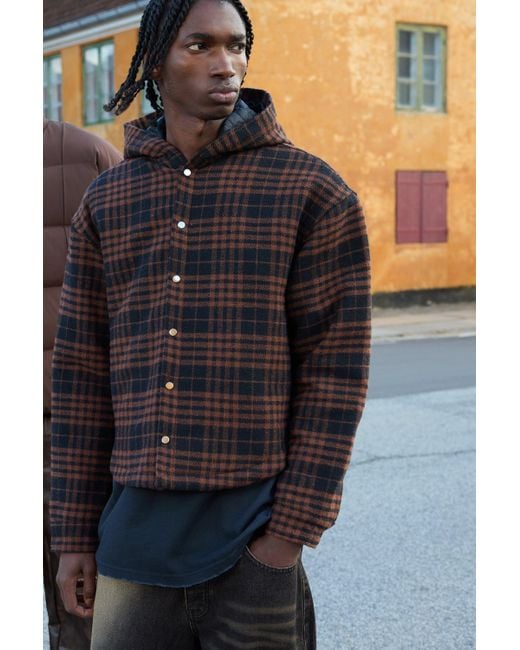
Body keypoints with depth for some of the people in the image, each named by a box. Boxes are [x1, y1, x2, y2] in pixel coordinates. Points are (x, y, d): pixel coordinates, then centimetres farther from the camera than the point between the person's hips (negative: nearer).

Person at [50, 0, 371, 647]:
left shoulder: (315, 193, -4)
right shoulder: (106, 202, 8)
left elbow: (336, 368, -6)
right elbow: (82, 371, 8)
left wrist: (294, 530, -11)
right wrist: (74, 534, 7)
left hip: (255, 541, -3)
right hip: (137, 532, 4)